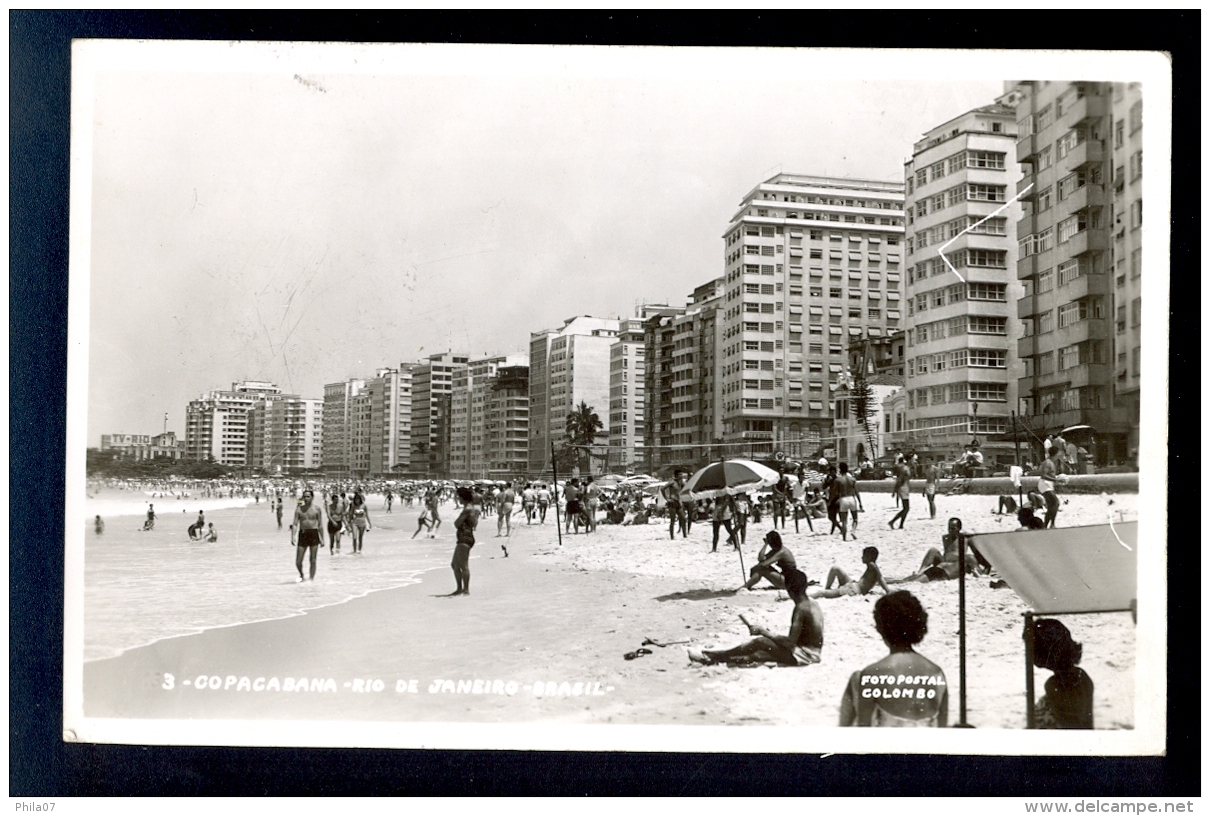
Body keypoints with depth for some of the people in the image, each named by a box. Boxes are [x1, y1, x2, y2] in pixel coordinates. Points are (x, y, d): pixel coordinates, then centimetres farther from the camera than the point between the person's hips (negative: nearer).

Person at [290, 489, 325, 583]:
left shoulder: (317, 508, 1)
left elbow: (320, 525, 3)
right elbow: (295, 524, 1)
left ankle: (311, 579, 10)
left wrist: (322, 539, 1)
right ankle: (301, 576, 27)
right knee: (298, 561, 2)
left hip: (314, 534, -2)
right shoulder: (299, 509, 4)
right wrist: (293, 537, -12)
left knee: (313, 560, 0)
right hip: (302, 534, 2)